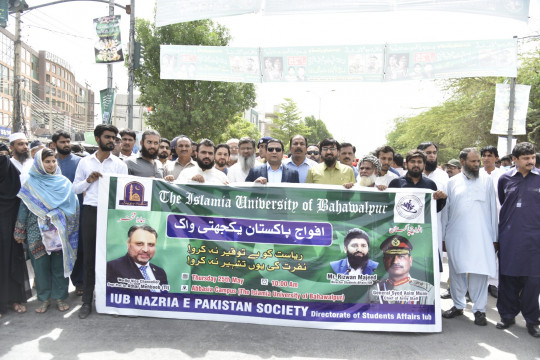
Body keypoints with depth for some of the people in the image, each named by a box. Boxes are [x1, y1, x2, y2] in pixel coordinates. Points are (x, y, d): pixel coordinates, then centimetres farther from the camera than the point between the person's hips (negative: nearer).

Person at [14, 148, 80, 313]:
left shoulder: (64, 182, 4)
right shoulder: (31, 184, 3)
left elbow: (73, 206, 6)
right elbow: (23, 207, 4)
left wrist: (70, 230, 2)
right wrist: (20, 232, 1)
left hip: (59, 232, 0)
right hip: (38, 232, 0)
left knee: (59, 264, 5)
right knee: (41, 264, 6)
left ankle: (60, 297, 19)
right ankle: (44, 298, 20)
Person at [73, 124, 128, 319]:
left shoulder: (119, 164, 4)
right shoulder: (85, 162, 8)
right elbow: (75, 188, 9)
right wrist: (88, 181, -8)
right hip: (90, 212, 1)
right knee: (89, 257, 7)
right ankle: (87, 300, 17)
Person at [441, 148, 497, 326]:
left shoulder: (486, 180, 6)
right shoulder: (453, 182, 8)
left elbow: (493, 209, 6)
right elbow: (446, 210, 10)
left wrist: (494, 237, 2)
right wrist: (443, 236, 8)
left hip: (480, 236, -1)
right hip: (456, 236, 2)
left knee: (480, 272, -3)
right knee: (456, 271, 9)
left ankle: (479, 309, 11)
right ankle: (458, 305, 25)